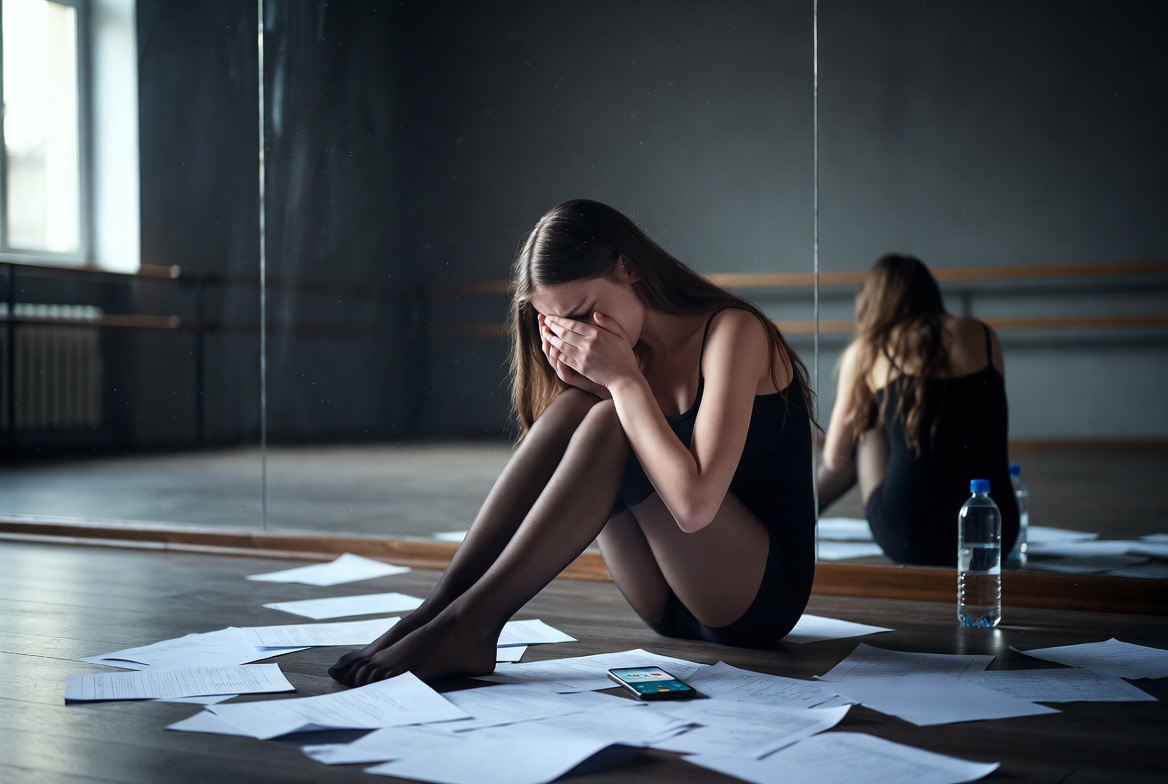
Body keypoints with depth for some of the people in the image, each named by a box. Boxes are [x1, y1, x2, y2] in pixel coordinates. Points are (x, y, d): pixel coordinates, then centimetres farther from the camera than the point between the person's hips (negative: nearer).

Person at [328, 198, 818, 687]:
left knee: (610, 425, -27)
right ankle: (438, 606, -22)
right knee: (571, 405, -16)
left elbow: (694, 504, -26)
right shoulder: (634, 353, 7)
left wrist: (624, 378, -21)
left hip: (764, 597, -6)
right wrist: (581, 381, -11)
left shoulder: (732, 331, -14)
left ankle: (470, 622, -28)